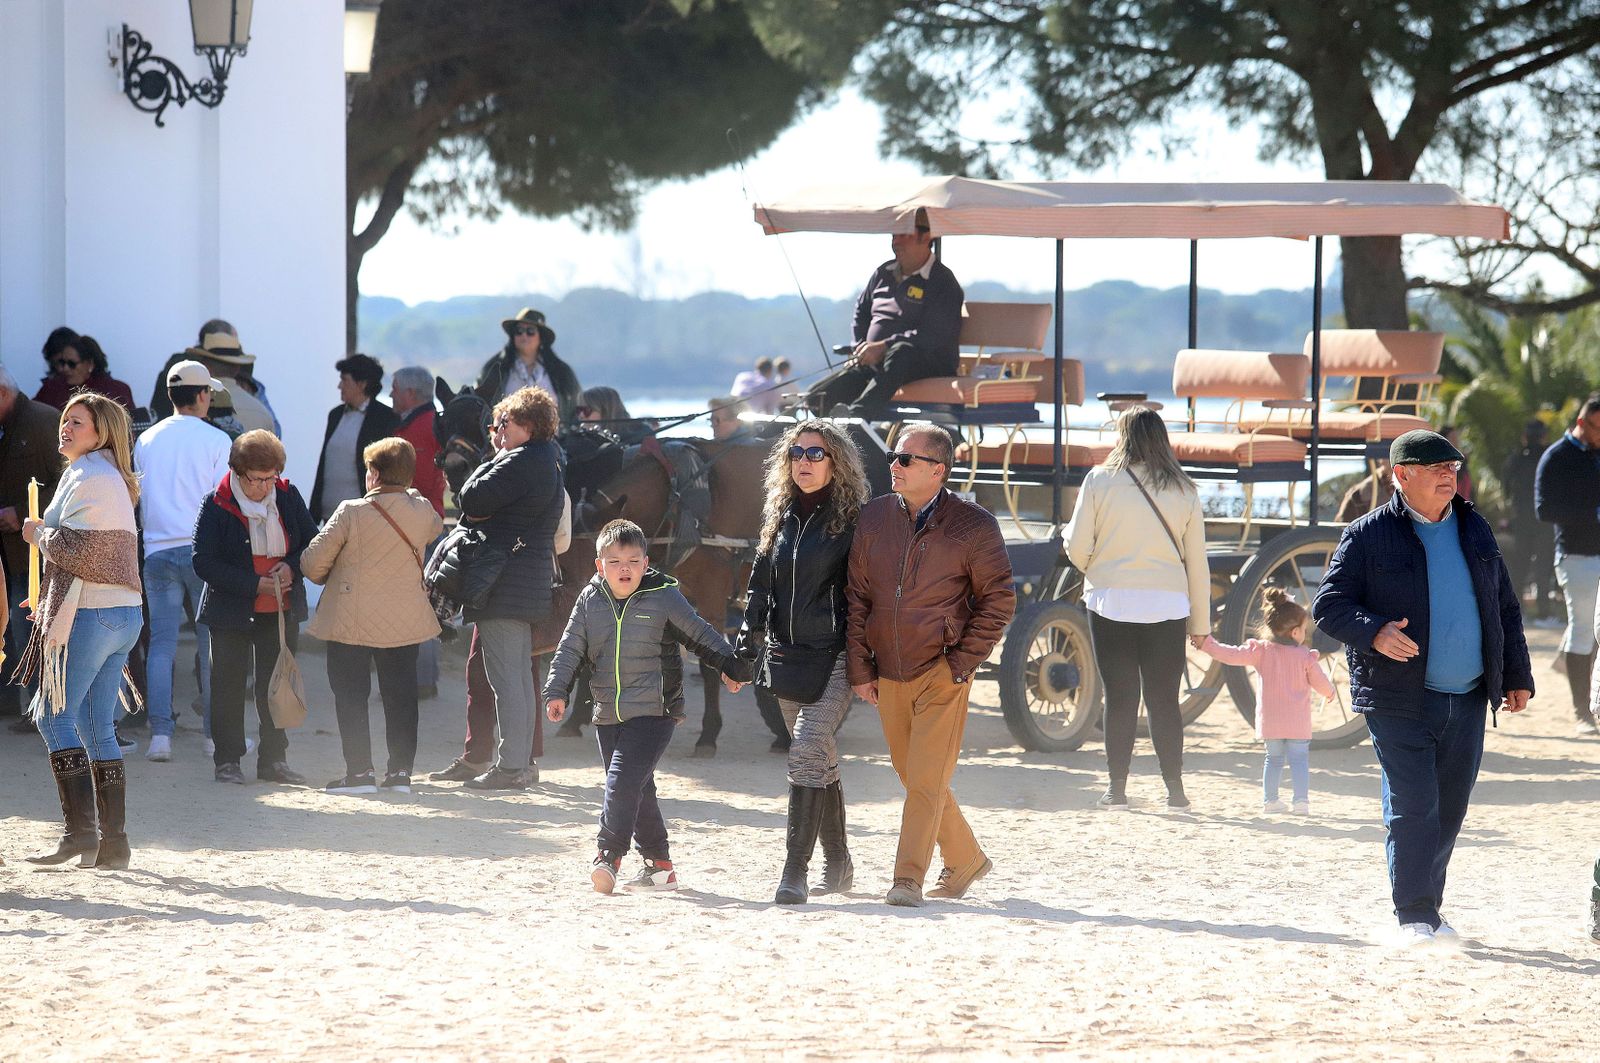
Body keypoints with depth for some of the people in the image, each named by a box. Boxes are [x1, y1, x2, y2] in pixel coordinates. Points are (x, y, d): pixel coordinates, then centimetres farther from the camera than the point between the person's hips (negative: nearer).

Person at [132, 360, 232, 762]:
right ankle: (217, 731, 10)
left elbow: (139, 501, 12)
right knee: (212, 642, 6)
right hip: (202, 549, -3)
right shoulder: (216, 440, -3)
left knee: (161, 642, 2)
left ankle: (160, 732, -7)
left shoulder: (147, 440, 7)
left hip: (157, 549, 3)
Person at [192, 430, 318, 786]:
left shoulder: (288, 496, 1)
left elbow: (312, 543, 10)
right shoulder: (217, 505, -11)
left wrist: (292, 567, -12)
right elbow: (204, 563, -14)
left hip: (282, 610, 3)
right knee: (229, 686, 1)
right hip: (232, 611, -3)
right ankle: (227, 760, 9)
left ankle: (274, 760, 16)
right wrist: (255, 584, -19)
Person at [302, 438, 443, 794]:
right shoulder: (423, 511, -4)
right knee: (400, 695, 10)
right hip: (405, 623, 4)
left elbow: (312, 562, -10)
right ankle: (400, 772, 10)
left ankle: (360, 771, 2)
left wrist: (327, 579, 12)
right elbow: (435, 529, 22)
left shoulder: (351, 513, -15)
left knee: (351, 695, 5)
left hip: (353, 621, -4)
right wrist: (407, 490, 26)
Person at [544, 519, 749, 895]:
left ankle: (609, 855, -21)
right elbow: (570, 649, 5)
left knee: (623, 779, -19)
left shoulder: (664, 598, -4)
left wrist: (731, 666, 6)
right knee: (638, 790, 11)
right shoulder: (590, 601, 5)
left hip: (654, 711, -5)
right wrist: (557, 691, -5)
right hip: (608, 715, 5)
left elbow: (700, 634, 6)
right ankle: (659, 863, 19)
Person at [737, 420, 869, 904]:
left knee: (807, 752, -18)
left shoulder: (853, 519, -4)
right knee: (820, 760, 14)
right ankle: (838, 864, 25)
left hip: (834, 657, -6)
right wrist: (747, 648, 10)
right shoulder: (780, 516, 13)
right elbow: (760, 586, 18)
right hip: (787, 657, 6)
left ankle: (795, 871, -20)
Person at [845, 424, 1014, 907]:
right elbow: (857, 595, 10)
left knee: (927, 778, -11)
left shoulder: (973, 525, -6)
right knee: (913, 776, 11)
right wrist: (859, 666, 5)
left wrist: (961, 663, -8)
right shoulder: (874, 517, 5)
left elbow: (999, 600, -2)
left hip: (941, 673, -5)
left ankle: (908, 879, -8)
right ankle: (965, 859, 28)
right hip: (888, 675, 5)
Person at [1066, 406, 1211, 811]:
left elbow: (1077, 547, -3)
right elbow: (1197, 561, 8)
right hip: (1167, 605, 1)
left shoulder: (1100, 480, -1)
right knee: (1164, 700, 6)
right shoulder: (1182, 489, 6)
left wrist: (1092, 568, 21)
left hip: (1111, 600, -1)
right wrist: (1201, 624, 14)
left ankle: (1117, 788, 4)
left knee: (1120, 697, 4)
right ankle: (1174, 788, 5)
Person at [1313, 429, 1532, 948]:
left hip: (1466, 700, 5)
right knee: (1413, 807, -9)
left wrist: (1517, 676, 17)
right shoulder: (1368, 536, -2)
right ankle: (1415, 916, -4)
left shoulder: (1474, 530, 14)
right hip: (1400, 700, -5)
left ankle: (1429, 907, 19)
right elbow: (1328, 604, -5)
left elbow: (1505, 608, 21)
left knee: (1450, 809, 7)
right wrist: (1373, 632, -23)